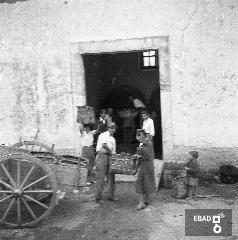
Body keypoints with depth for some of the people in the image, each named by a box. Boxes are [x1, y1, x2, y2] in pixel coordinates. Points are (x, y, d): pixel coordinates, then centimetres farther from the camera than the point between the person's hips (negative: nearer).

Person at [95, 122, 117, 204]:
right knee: (100, 177, -6)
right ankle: (98, 198, -2)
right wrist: (110, 151, -10)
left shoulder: (113, 139, 21)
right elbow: (104, 145, -18)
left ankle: (110, 196, 17)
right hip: (102, 156, -7)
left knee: (111, 177, 6)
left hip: (109, 157, 7)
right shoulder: (103, 135, -1)